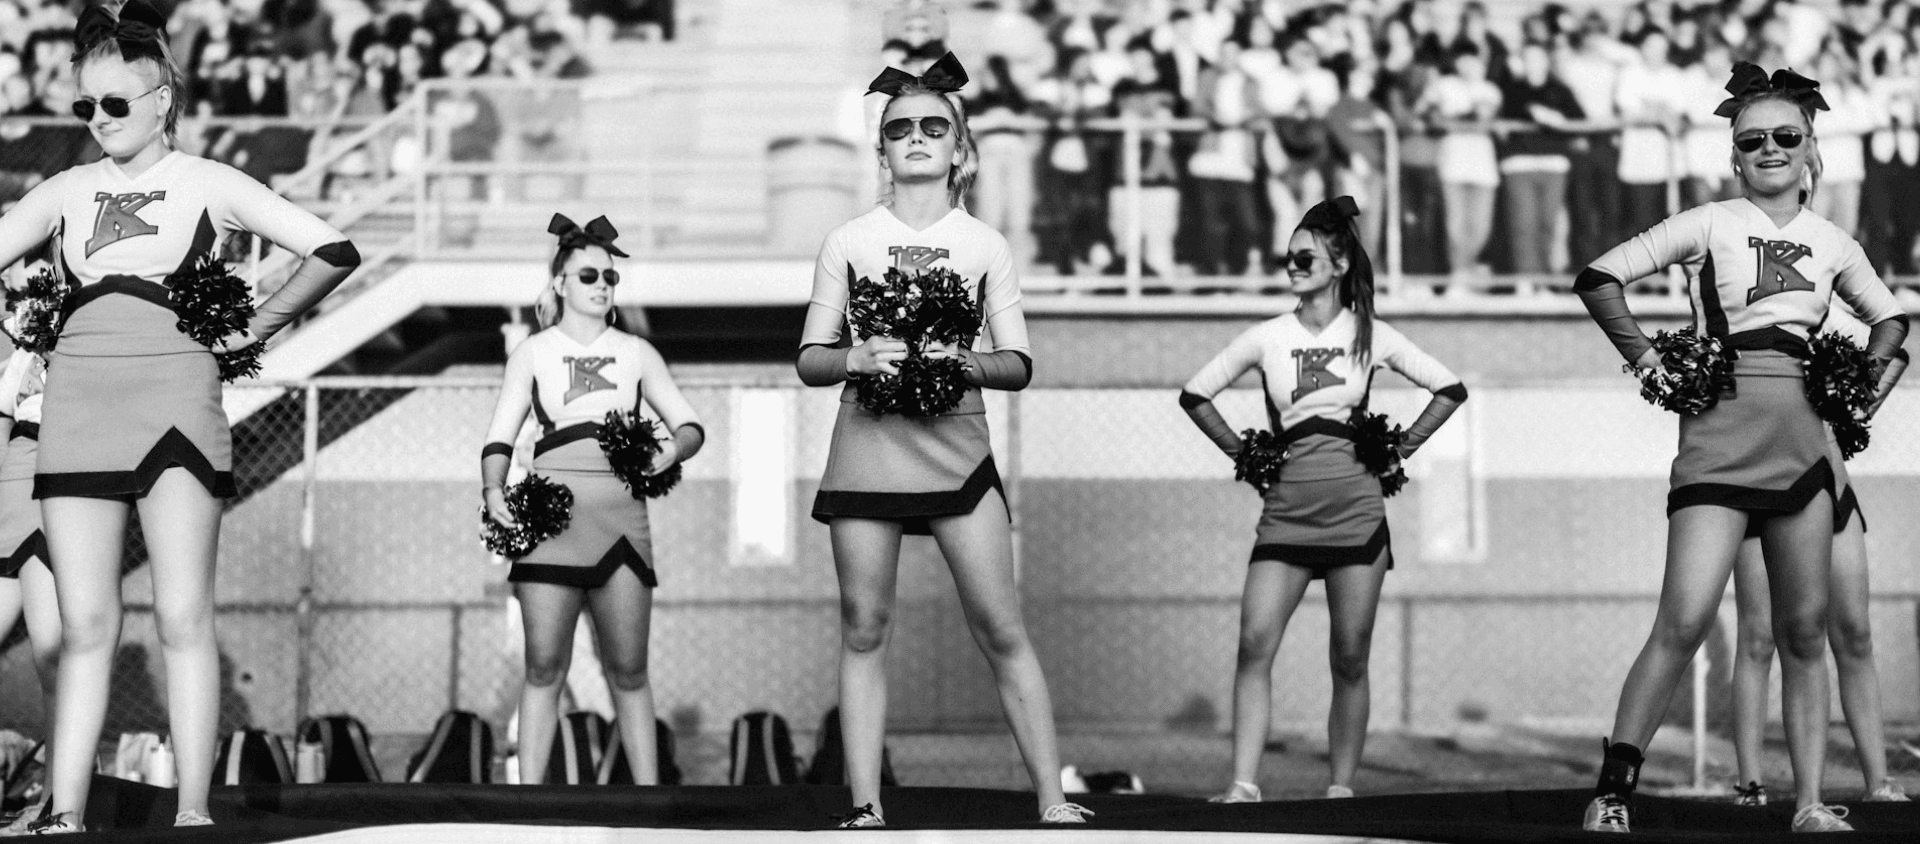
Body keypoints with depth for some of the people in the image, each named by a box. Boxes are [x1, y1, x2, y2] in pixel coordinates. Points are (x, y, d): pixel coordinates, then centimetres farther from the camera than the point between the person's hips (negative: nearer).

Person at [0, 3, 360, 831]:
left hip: (175, 397, -3)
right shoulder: (66, 191, 15)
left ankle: (193, 810, -8)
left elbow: (334, 253, 3)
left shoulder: (209, 186, 6)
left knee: (183, 616, -9)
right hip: (78, 401, 3)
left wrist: (257, 328, 4)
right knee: (86, 624, 0)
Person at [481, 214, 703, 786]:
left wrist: (673, 450, -9)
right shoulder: (534, 352, 13)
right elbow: (501, 435, 8)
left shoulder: (636, 353, 16)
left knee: (628, 670, 0)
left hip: (620, 517, 1)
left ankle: (648, 791, 3)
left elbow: (690, 425, 14)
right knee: (545, 668, -4)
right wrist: (494, 490, -10)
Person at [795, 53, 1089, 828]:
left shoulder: (985, 246, 7)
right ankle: (865, 807, 5)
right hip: (866, 451, 0)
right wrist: (856, 359, -16)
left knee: (1002, 629, -3)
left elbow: (1018, 364, 5)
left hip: (956, 450, 0)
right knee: (864, 631, 1)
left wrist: (967, 362, -16)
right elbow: (809, 358, 5)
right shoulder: (849, 241, 7)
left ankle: (1052, 799, 0)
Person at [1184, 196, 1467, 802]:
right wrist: (1242, 452, 9)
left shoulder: (1371, 337, 5)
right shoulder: (1267, 339, 6)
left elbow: (1450, 389, 14)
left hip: (1356, 512, -1)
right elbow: (1194, 395, 16)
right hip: (1286, 513, 1)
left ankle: (1342, 789, 10)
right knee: (1254, 644, -14)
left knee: (1350, 660, 1)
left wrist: (1399, 449, 7)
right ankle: (1243, 786, -16)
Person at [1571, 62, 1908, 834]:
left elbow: (1888, 318, 29)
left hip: (1803, 437, 5)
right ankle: (1612, 790, -9)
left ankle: (1810, 803, 11)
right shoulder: (1710, 225, 0)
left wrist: (1865, 384, 13)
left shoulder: (1831, 242, 13)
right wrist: (1647, 360, -7)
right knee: (1684, 621, -15)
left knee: (1804, 630, 5)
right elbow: (1598, 278, -3)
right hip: (1721, 436, -5)